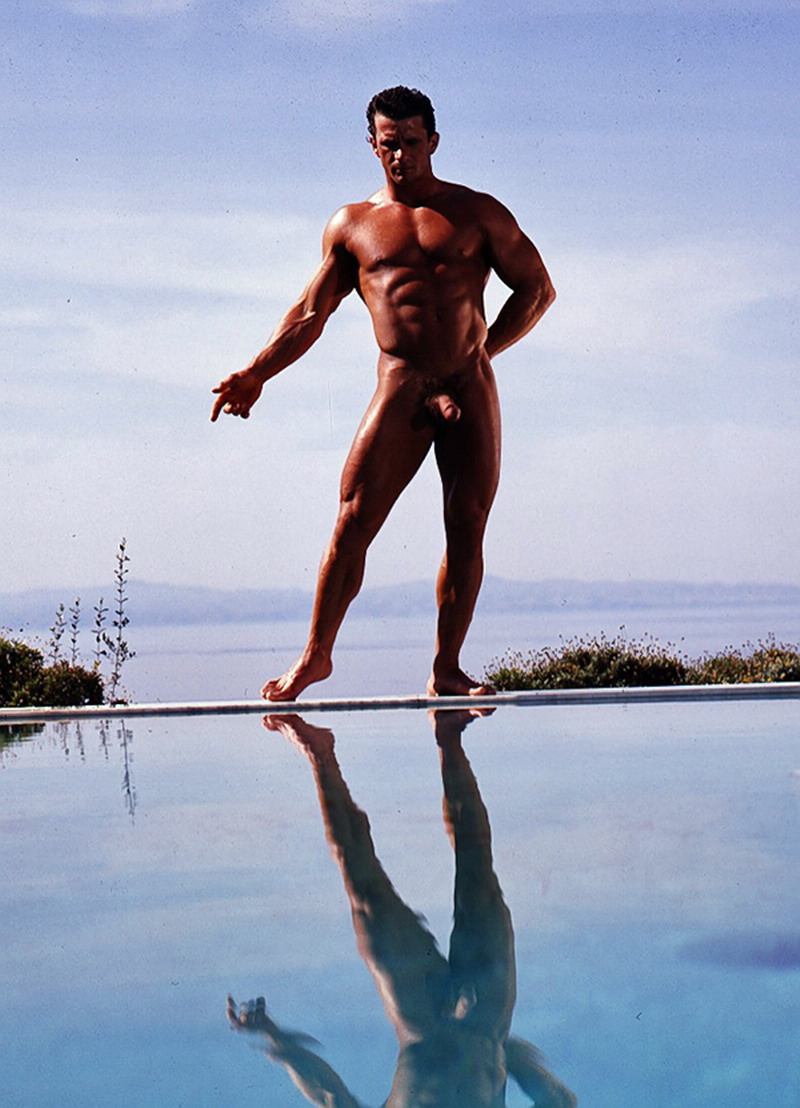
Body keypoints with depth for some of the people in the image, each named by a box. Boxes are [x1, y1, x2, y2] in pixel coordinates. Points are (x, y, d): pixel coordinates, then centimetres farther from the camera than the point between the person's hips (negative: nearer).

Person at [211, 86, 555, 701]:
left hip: (472, 387, 0)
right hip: (400, 389, 0)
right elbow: (309, 314, 14)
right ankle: (316, 655, 3)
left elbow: (538, 288, 12)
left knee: (467, 529, -2)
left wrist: (481, 351, 3)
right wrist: (256, 374, 3)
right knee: (353, 522, -9)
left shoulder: (478, 212, 11)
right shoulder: (352, 225, 13)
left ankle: (447, 670, 6)